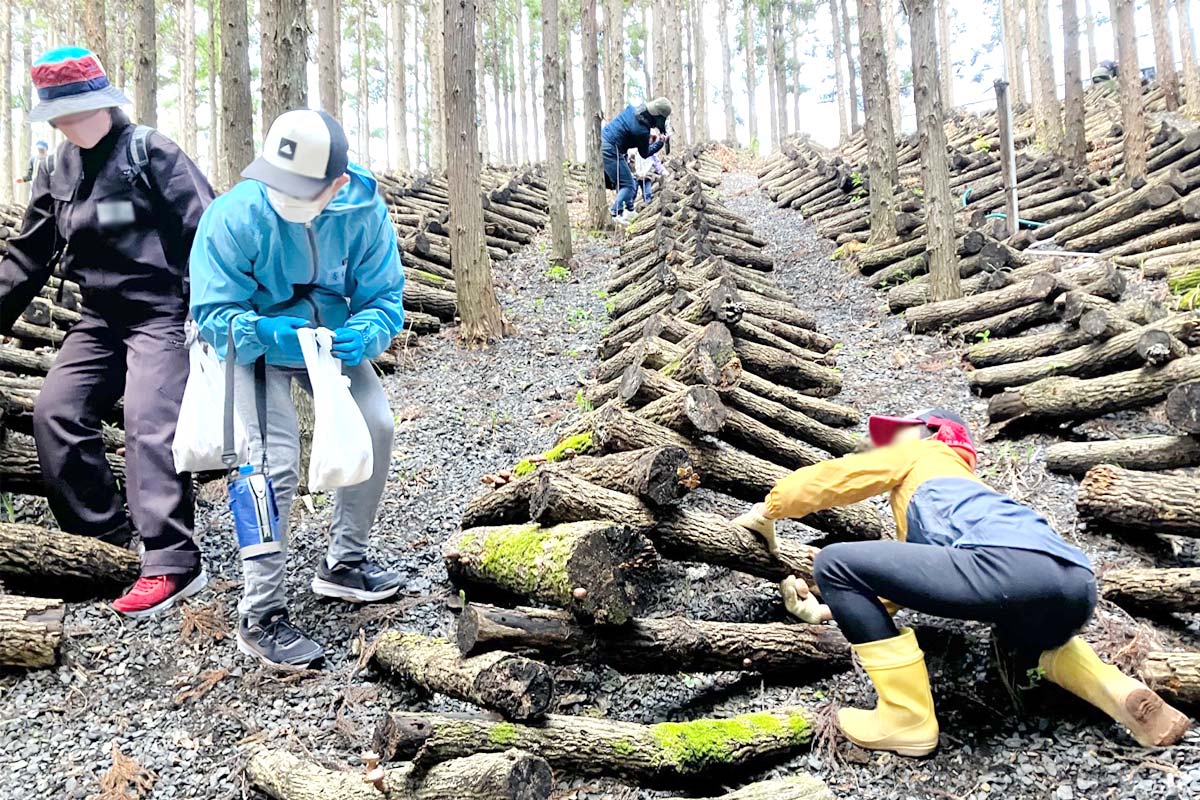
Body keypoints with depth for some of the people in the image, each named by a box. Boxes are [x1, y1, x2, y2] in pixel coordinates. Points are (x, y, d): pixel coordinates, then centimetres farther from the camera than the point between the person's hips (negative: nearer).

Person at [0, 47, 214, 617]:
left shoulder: (152, 154, -8)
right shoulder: (58, 174, 12)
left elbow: (207, 229, -14)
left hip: (161, 313, -7)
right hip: (101, 318, 8)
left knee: (149, 424, -19)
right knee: (56, 411, 0)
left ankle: (173, 563, -21)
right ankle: (103, 537, 11)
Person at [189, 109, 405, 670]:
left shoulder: (364, 213, -21)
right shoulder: (234, 216, -29)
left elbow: (384, 299, -13)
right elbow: (213, 313, -23)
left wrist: (360, 336, -36)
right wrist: (266, 333, -43)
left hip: (330, 337, 4)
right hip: (253, 344, -4)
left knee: (376, 426, -8)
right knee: (273, 466, -19)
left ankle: (343, 564, 15)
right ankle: (260, 616, -8)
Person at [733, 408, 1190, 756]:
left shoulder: (921, 457, 27)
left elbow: (834, 477, 23)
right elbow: (894, 584, 43)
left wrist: (767, 511, 35)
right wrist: (825, 610, 44)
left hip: (1011, 563, -9)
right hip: (1077, 588, 9)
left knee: (835, 563, -1)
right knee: (1030, 633, 45)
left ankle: (907, 721, 0)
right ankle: (1125, 697, 15)